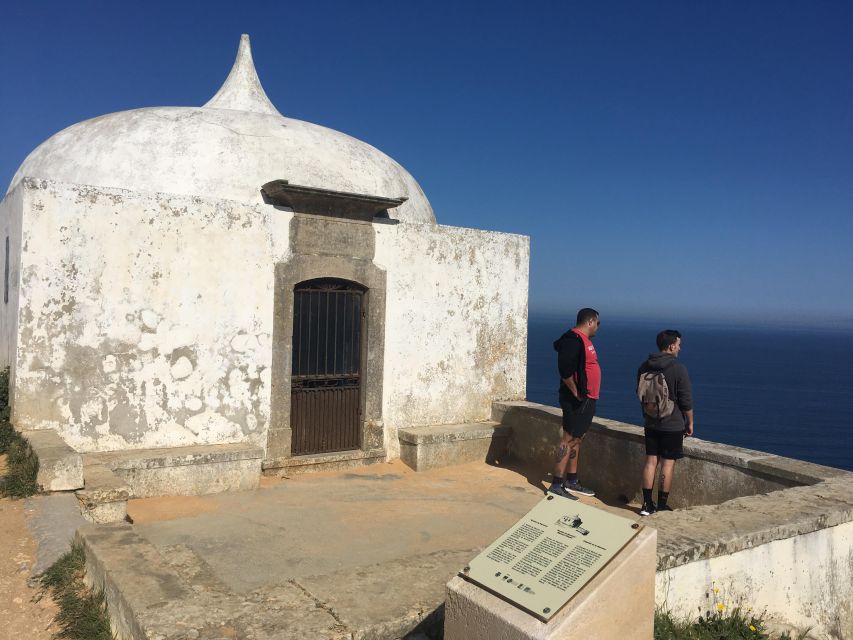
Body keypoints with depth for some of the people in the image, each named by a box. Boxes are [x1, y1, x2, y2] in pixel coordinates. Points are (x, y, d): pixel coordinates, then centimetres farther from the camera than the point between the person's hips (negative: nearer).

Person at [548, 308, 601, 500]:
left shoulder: (583, 339, 16)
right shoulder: (573, 340, -17)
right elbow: (565, 370, -25)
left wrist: (587, 395, 15)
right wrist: (576, 394, -18)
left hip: (587, 399, 10)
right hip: (576, 400, -10)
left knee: (577, 439, 15)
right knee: (569, 439, -8)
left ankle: (572, 481, 24)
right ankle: (556, 484, -4)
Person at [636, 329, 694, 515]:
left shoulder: (644, 367, 2)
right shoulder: (679, 369, -15)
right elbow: (686, 401, -12)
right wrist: (690, 423, 1)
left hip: (651, 423, 5)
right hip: (673, 425, -5)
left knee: (650, 461, 9)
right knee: (668, 464, 4)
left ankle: (647, 504, 12)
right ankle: (661, 506, 11)